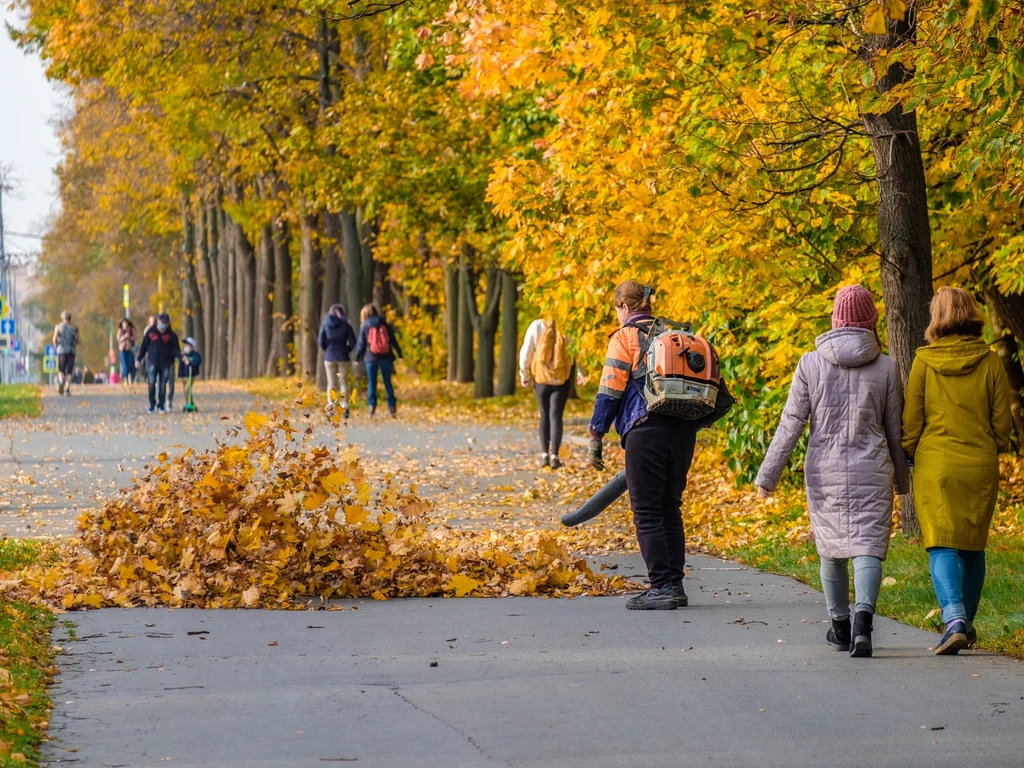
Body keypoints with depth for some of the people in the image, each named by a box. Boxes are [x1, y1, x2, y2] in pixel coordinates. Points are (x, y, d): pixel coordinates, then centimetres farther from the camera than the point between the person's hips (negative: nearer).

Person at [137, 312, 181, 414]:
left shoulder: (171, 335, 2)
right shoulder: (151, 332, 2)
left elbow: (175, 349, 3)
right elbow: (144, 346, 8)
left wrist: (180, 356, -16)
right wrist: (139, 360, 7)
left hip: (165, 363, 0)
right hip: (152, 362, 0)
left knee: (162, 385, 3)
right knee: (151, 383, -9)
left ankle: (161, 405, 13)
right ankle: (152, 404, 7)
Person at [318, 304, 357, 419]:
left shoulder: (325, 325, -1)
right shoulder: (346, 326, -3)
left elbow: (321, 341, -2)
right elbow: (352, 341, -4)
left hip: (329, 357, 1)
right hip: (343, 357, 0)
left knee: (331, 383, 6)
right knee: (343, 383, 5)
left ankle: (331, 407, -3)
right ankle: (344, 406, -4)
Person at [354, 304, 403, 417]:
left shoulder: (364, 327, -1)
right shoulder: (384, 324, 3)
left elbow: (361, 344, 0)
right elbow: (393, 340, 4)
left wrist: (357, 357, 10)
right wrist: (399, 354, 9)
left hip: (371, 358, -2)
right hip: (385, 357, 2)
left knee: (372, 383, 5)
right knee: (387, 382, 8)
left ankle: (372, 405, -7)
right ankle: (392, 406, 2)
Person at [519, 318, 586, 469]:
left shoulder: (536, 326, -7)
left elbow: (526, 351, -3)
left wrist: (524, 374, 10)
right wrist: (581, 374, 7)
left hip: (541, 379, 1)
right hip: (562, 380, -1)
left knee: (545, 415, 15)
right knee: (556, 415, 3)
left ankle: (544, 454, 11)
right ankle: (554, 455, -5)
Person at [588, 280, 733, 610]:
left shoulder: (625, 338, -3)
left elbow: (609, 392, -6)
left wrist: (596, 438, -2)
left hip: (646, 431, -7)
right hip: (683, 432, 7)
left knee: (647, 512, -2)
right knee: (671, 510, 13)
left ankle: (662, 586, -7)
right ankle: (675, 585, 13)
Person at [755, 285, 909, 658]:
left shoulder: (810, 364, -4)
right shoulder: (885, 366, -2)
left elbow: (791, 424, -4)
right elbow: (895, 429, 7)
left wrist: (768, 474, 1)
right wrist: (902, 477, 20)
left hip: (825, 473, 1)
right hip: (872, 472, -1)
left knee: (831, 548, 15)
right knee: (867, 547, -4)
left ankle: (840, 626, 26)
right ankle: (863, 619, -26)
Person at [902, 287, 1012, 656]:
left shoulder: (925, 361, -5)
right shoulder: (990, 362, -2)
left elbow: (912, 418, -1)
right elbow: (1003, 421, 3)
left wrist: (907, 457, 13)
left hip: (935, 464, -2)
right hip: (980, 465, 2)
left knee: (942, 546, -3)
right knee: (973, 547, 15)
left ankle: (955, 620, -22)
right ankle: (966, 623, 22)